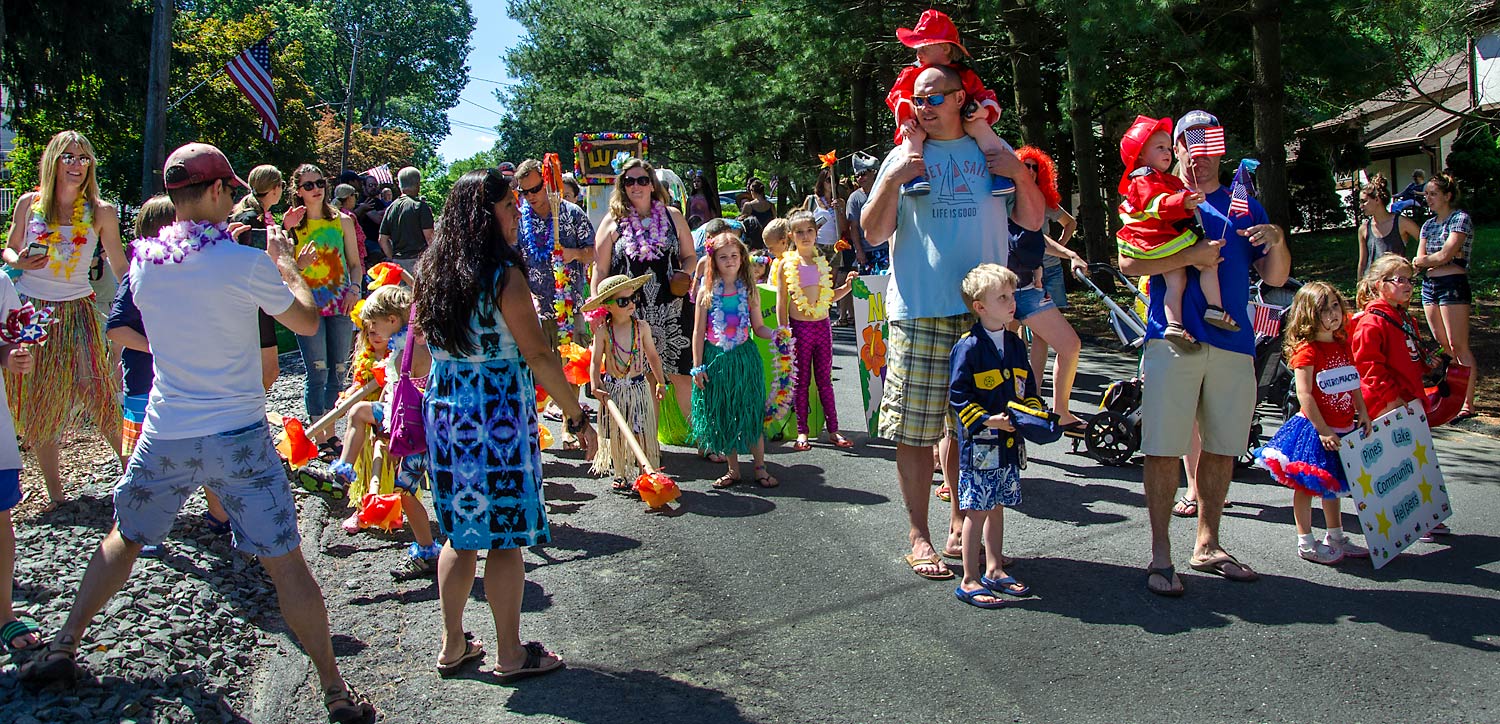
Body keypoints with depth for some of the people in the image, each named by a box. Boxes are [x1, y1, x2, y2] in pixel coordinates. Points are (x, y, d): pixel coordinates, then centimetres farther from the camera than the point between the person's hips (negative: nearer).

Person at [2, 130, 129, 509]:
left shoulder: (101, 212, -4)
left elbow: (120, 267, 0)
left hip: (77, 311, -2)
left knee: (99, 392, -11)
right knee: (39, 402, 7)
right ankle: (53, 488, 18)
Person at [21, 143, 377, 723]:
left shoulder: (143, 259, 0)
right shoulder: (244, 263, -14)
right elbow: (307, 321, -1)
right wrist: (283, 260, 13)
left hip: (164, 436, 4)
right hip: (237, 436, -4)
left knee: (122, 539, 26)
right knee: (285, 561, 1)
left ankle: (62, 651, 35)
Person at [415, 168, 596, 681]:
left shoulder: (433, 272, 6)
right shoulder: (503, 276, -15)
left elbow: (421, 348, 14)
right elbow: (539, 356, -16)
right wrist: (577, 417, -10)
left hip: (443, 410, 7)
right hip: (498, 416, -7)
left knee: (460, 533, 17)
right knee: (504, 537, 4)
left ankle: (452, 647, 27)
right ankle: (510, 654, 16)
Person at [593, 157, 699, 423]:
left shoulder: (672, 217, 9)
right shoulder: (613, 221, 5)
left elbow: (690, 256, 15)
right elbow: (600, 269, 6)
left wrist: (684, 274, -7)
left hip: (672, 308, 1)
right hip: (630, 311, 0)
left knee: (680, 374, 1)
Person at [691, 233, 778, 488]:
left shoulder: (748, 291, 4)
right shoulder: (707, 292, 0)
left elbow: (758, 327, 7)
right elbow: (698, 332, 1)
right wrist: (697, 366, -3)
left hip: (744, 357, 0)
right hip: (715, 359, 0)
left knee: (751, 412, 2)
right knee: (722, 416, 6)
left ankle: (760, 468, 12)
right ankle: (733, 469, 19)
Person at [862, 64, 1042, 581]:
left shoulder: (992, 151, 14)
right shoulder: (905, 158, 8)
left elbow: (1032, 221, 13)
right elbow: (874, 234, 3)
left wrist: (1020, 174, -2)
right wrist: (892, 181, -11)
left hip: (984, 310, 2)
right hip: (919, 310, -2)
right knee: (915, 428, -2)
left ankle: (961, 524, 22)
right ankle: (919, 536, 8)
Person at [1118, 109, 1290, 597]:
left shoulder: (1246, 207, 19)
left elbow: (1276, 278, 15)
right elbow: (1129, 261, -7)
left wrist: (1277, 242, -5)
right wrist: (1191, 256, -15)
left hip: (1233, 342, 4)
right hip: (1172, 339, -4)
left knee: (1221, 448, 10)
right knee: (1165, 449, -5)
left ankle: (1207, 545, 23)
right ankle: (1160, 555, 3)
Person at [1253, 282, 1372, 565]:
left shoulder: (1343, 345, 8)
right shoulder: (1306, 350, -16)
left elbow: (1353, 383, 17)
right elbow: (1304, 394, -20)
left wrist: (1362, 413, 8)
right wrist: (1322, 430, -21)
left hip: (1342, 428, 8)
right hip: (1314, 428, -8)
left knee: (1331, 484, 19)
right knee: (1306, 484, 1)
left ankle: (1335, 537, 32)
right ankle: (1305, 542, 11)